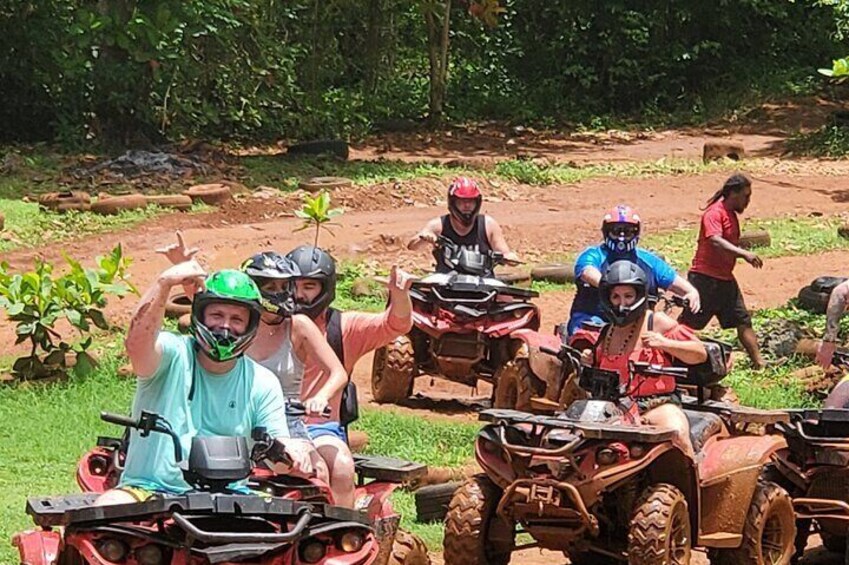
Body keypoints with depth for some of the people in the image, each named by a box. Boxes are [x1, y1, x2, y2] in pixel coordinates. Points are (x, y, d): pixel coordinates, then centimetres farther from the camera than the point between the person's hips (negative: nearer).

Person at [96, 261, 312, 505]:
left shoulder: (261, 384, 10)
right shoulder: (174, 355, 1)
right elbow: (136, 345, -22)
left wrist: (292, 451, -21)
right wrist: (164, 284, -33)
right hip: (150, 490, -2)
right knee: (108, 506, -32)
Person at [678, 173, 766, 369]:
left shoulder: (731, 214, 14)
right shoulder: (715, 213, -15)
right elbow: (716, 241, -31)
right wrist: (744, 254, -38)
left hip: (725, 279, 9)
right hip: (705, 278, -9)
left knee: (743, 321, 7)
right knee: (688, 322, -5)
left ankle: (759, 362, 9)